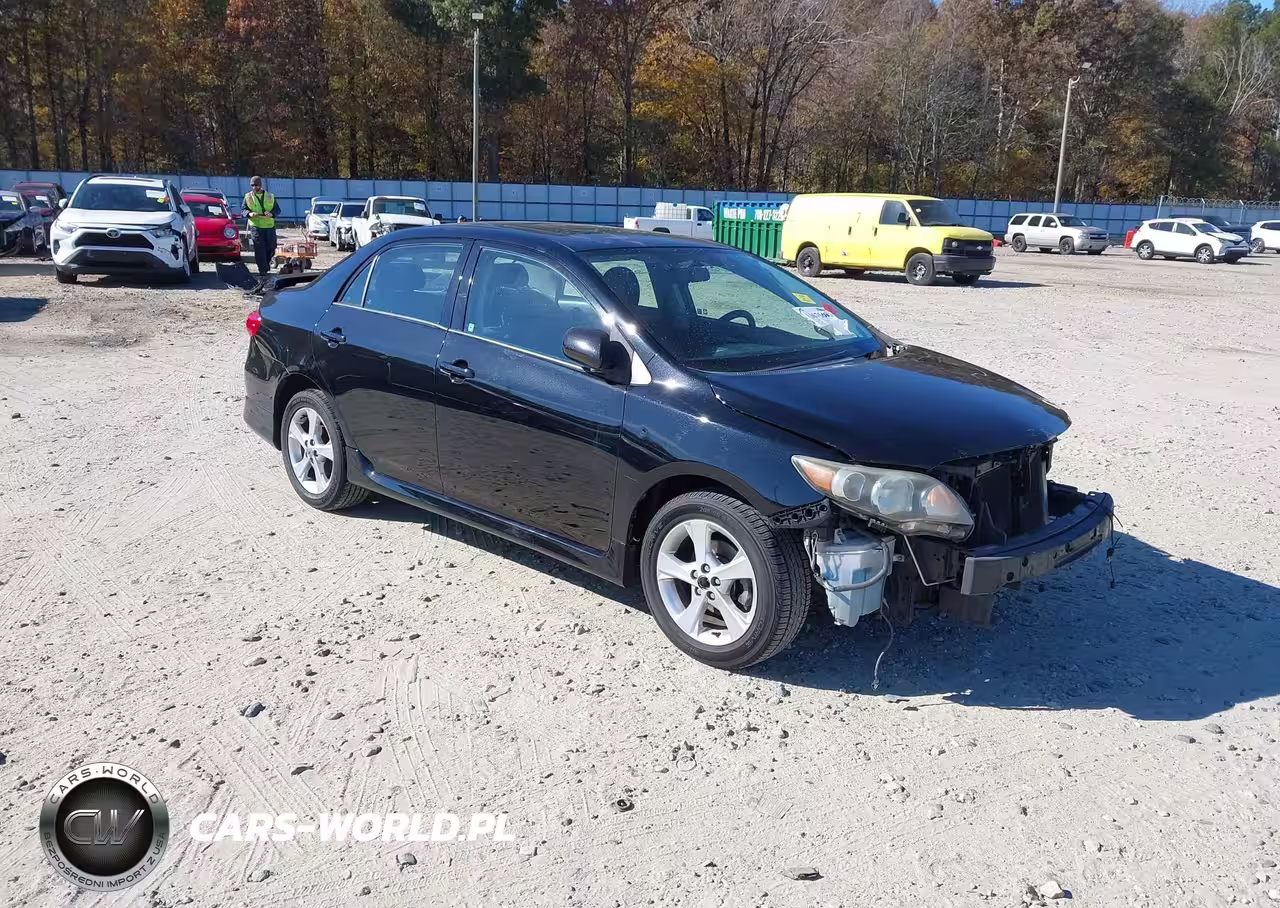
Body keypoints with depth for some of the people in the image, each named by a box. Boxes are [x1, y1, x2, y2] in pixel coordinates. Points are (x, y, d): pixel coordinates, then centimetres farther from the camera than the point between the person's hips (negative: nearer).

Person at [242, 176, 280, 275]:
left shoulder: (270, 196, 9)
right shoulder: (248, 197, 7)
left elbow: (278, 209, 8)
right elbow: (243, 210, 9)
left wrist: (271, 214, -14)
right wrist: (250, 213, -14)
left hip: (270, 226, 2)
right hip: (255, 226, -2)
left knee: (271, 248, 8)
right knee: (259, 250, -8)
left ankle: (266, 265, 34)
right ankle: (263, 271, -6)